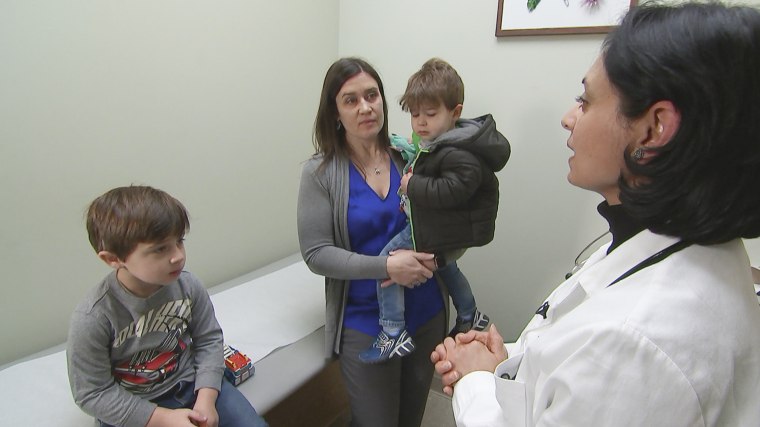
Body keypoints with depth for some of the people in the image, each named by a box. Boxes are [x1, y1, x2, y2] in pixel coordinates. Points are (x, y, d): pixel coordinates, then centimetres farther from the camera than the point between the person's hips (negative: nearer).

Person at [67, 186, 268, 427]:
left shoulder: (187, 285, -13)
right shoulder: (92, 318, -20)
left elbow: (209, 339, -3)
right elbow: (93, 394, -13)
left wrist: (206, 399, -13)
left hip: (191, 382, 3)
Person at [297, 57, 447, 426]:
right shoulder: (321, 171, -11)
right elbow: (316, 254, -14)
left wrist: (431, 255, -15)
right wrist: (386, 266, -24)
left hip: (427, 315, 4)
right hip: (365, 324, -3)